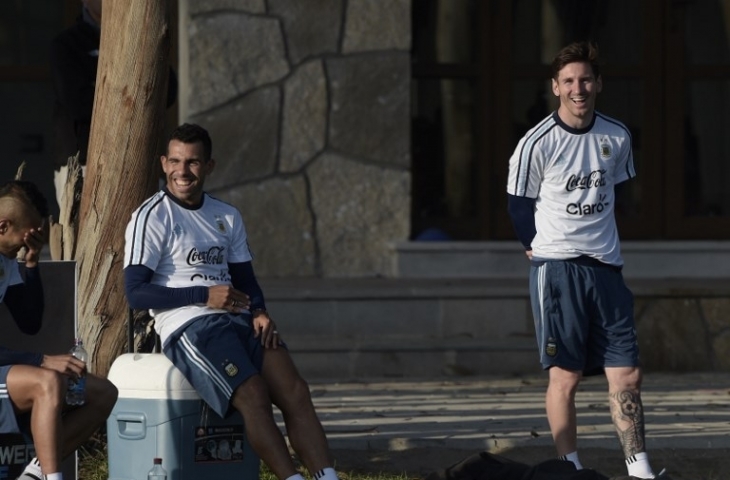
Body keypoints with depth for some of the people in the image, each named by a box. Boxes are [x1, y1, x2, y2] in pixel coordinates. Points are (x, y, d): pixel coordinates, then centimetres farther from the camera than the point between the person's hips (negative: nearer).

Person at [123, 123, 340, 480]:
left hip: (237, 320, 6)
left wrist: (259, 313, -1)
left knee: (294, 390, -17)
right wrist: (205, 295, -15)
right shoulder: (152, 217, -1)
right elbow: (135, 293, -8)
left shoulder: (227, 218, 20)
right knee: (253, 394, -27)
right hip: (187, 326, -6)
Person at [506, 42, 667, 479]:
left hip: (606, 267, 4)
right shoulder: (537, 144, -10)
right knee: (565, 376, -3)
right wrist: (544, 251, 6)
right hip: (557, 269, -4)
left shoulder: (617, 138, 4)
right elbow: (519, 206, 1)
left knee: (627, 374, 0)